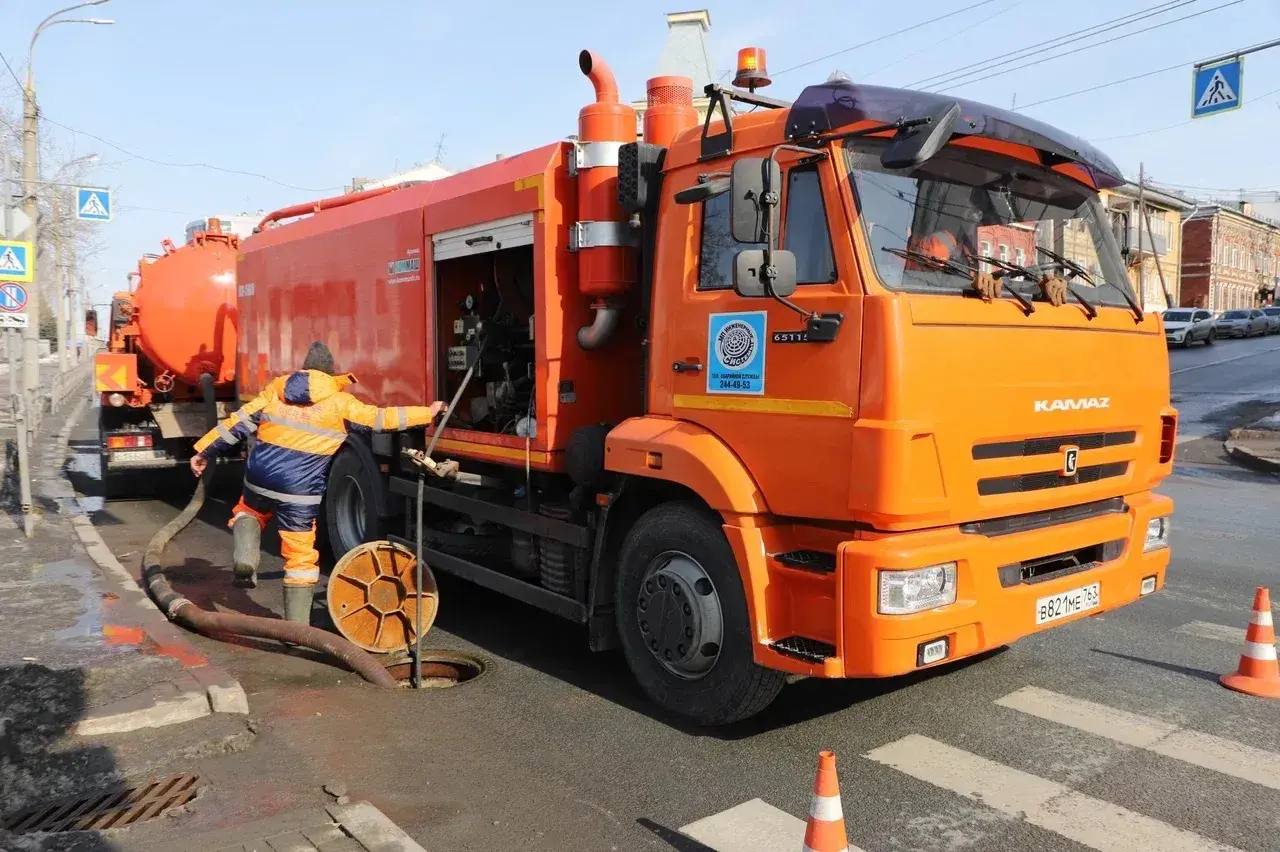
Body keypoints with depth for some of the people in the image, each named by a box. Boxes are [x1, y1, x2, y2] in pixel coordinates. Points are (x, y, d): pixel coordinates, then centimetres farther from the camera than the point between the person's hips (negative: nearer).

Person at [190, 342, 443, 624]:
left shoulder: (277, 387, 11)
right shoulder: (340, 402, 1)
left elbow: (240, 422, 9)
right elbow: (381, 418, 1)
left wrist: (205, 451, 17)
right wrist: (428, 412, 10)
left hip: (261, 475, 3)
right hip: (300, 487, -3)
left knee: (248, 512, 34)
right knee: (300, 556, 9)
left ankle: (246, 555, 3)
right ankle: (297, 626, 11)